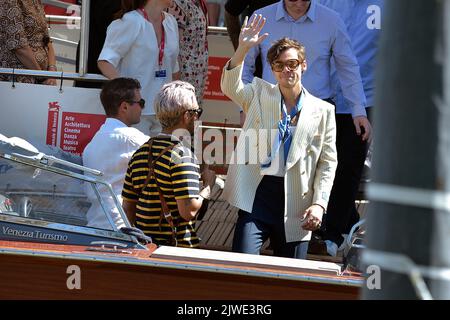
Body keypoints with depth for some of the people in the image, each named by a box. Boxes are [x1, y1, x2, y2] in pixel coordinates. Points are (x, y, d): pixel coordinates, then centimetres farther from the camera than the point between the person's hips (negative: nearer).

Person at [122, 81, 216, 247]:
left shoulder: (140, 153, 9)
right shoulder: (182, 155, -13)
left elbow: (128, 208, 13)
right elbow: (188, 211, -18)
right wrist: (208, 184, -2)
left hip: (143, 246, 7)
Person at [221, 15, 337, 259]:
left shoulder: (323, 111, 8)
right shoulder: (259, 94, 9)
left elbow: (328, 163, 7)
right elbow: (230, 87, -10)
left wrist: (319, 204, -5)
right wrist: (243, 49, -24)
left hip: (296, 203, 1)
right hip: (257, 194, -1)